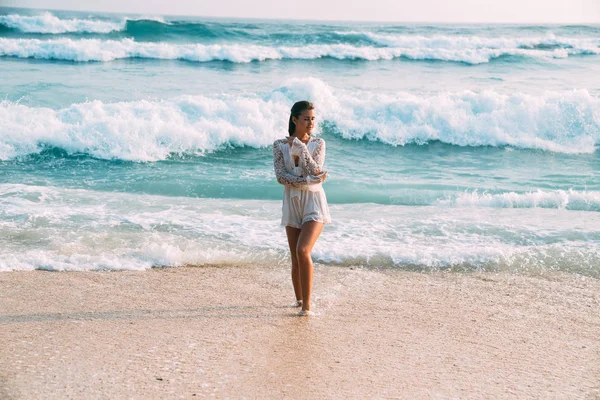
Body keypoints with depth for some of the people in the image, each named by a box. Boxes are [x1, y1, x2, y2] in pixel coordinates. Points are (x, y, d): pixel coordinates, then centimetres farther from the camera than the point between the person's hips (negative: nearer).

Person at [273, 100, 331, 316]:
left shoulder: (318, 144, 1)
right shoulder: (280, 145, 2)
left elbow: (316, 172, -12)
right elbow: (281, 176, -9)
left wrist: (301, 148, -16)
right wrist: (307, 181, -19)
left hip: (313, 203, -2)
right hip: (292, 203, 2)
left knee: (303, 251, -20)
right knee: (296, 258, 7)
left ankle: (306, 305, -14)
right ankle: (299, 299, 27)